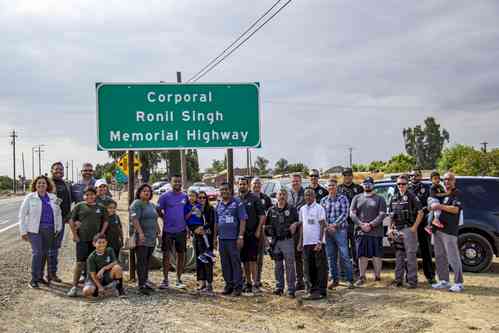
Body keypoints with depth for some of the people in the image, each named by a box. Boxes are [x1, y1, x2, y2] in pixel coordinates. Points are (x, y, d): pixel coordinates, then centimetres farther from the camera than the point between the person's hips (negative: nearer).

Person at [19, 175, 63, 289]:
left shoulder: (53, 197, 10)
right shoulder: (30, 198, 0)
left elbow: (58, 213, 17)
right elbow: (22, 215, 0)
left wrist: (58, 228, 12)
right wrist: (23, 231, -4)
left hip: (49, 230, 4)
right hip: (35, 229, -4)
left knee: (45, 253, 7)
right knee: (37, 252, -11)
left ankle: (40, 276, 20)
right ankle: (33, 279, -5)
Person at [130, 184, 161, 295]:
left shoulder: (152, 205, 19)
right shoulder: (137, 204, -7)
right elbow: (134, 219, -18)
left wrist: (158, 232, 20)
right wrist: (140, 232, -26)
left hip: (151, 238, 8)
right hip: (141, 238, -8)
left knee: (147, 262, 11)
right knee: (142, 262, -8)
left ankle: (145, 282, 18)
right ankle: (141, 285, -8)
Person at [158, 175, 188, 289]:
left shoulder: (185, 196, 7)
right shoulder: (165, 196, -3)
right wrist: (166, 219, -5)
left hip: (181, 230, 3)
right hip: (168, 230, -3)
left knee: (181, 254, 7)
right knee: (166, 254, 1)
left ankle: (179, 280, 17)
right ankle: (165, 280, 9)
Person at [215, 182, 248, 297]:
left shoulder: (237, 203, -2)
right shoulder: (218, 205, 15)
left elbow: (243, 220, -7)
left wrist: (240, 236, -14)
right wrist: (215, 237, 16)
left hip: (234, 239, -6)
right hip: (222, 239, 6)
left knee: (235, 262, -4)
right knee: (225, 263, 9)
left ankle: (238, 287, 1)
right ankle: (229, 285, 18)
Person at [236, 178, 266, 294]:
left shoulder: (254, 199, -1)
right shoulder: (235, 200, 11)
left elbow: (262, 216, -3)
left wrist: (258, 230, -10)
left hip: (252, 233, -5)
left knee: (252, 259, -8)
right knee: (244, 260, 9)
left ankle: (254, 283, -5)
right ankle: (248, 282, 17)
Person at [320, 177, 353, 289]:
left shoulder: (342, 198, 1)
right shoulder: (323, 200, 11)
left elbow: (344, 214, -6)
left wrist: (335, 225, -13)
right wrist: (327, 227, -7)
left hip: (340, 230, -4)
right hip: (327, 231, 4)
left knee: (344, 256, -6)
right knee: (330, 257, 7)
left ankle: (350, 280, 2)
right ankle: (334, 279, 17)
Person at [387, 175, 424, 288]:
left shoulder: (412, 196, -4)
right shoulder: (394, 198, 14)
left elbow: (420, 213, -7)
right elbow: (391, 215, 20)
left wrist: (414, 227, -11)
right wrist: (390, 228, 10)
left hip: (408, 229, -6)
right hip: (397, 230, 6)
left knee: (411, 255, -5)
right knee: (398, 256, 11)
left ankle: (412, 280, -1)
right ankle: (398, 279, 17)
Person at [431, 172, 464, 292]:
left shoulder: (457, 194, -3)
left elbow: (455, 209, -17)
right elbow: (435, 208, 30)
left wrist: (440, 206, -20)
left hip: (449, 230, -8)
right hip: (437, 229, 8)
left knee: (453, 257, -7)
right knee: (440, 256, 10)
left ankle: (459, 283, -3)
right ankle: (444, 281, 18)